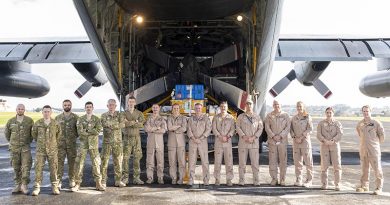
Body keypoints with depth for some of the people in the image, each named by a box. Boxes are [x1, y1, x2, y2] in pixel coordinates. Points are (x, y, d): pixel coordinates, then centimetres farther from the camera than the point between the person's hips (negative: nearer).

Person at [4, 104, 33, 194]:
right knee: (16, 167, 7)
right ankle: (18, 185, 15)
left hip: (25, 147, -2)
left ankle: (24, 185, -5)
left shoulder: (30, 121, -3)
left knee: (26, 166, -9)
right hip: (14, 148, 2)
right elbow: (7, 133, 16)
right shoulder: (11, 121, 0)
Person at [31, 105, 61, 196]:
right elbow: (34, 134, 14)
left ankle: (55, 187, 10)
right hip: (40, 149, 0)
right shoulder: (37, 123, -1)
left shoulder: (56, 123, -1)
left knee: (53, 168, 2)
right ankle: (37, 187, 6)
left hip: (53, 149, 0)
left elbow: (59, 133, 15)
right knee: (38, 168, -1)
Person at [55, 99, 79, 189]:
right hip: (60, 144, 0)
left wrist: (75, 136, -4)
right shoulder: (58, 118, 7)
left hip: (72, 144, 0)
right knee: (60, 162, -3)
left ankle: (72, 180, 17)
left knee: (72, 162, 5)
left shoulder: (76, 117, 4)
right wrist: (57, 137, 0)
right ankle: (59, 181, 2)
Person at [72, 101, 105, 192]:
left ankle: (98, 183, 12)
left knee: (96, 163, 3)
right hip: (83, 144, 0)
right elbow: (80, 132, -10)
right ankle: (77, 184, 5)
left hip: (94, 144, 0)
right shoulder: (80, 119, 5)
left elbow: (98, 130, -12)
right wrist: (92, 132, -11)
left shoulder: (96, 119, 5)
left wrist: (86, 130, -11)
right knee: (79, 163, -3)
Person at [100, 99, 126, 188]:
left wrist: (110, 124, -11)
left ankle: (118, 181, 15)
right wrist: (117, 125, -10)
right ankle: (103, 181, 6)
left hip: (118, 141, 1)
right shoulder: (104, 116, 4)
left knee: (118, 161, 6)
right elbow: (105, 124, -14)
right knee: (104, 161, -2)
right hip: (107, 141, -1)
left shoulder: (119, 115, 7)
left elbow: (122, 124, -11)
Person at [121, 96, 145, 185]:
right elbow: (123, 124, -12)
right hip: (127, 137, -1)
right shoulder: (124, 113, 6)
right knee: (125, 158, -4)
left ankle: (136, 178, 8)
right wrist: (135, 122, -14)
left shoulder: (139, 113, 8)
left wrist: (129, 123, -14)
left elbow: (141, 124, -8)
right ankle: (125, 178, 3)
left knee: (137, 158, 2)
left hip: (136, 137, 1)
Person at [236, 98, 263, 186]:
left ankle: (256, 180, 4)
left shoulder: (257, 117, 9)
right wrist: (244, 136, -15)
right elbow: (238, 127, 0)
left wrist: (253, 137, -11)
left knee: (255, 162, -2)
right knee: (242, 162, 0)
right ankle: (241, 180, 5)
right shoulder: (241, 116, 7)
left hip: (254, 142, 0)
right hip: (243, 142, 0)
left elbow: (260, 128, 2)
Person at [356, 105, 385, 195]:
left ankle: (379, 188, 1)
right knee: (364, 169, 13)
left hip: (373, 150, -5)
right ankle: (364, 186, 23)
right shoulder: (360, 124, 7)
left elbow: (382, 135, -1)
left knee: (377, 169, -3)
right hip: (363, 149, 5)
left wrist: (376, 144, 9)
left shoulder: (376, 123, -7)